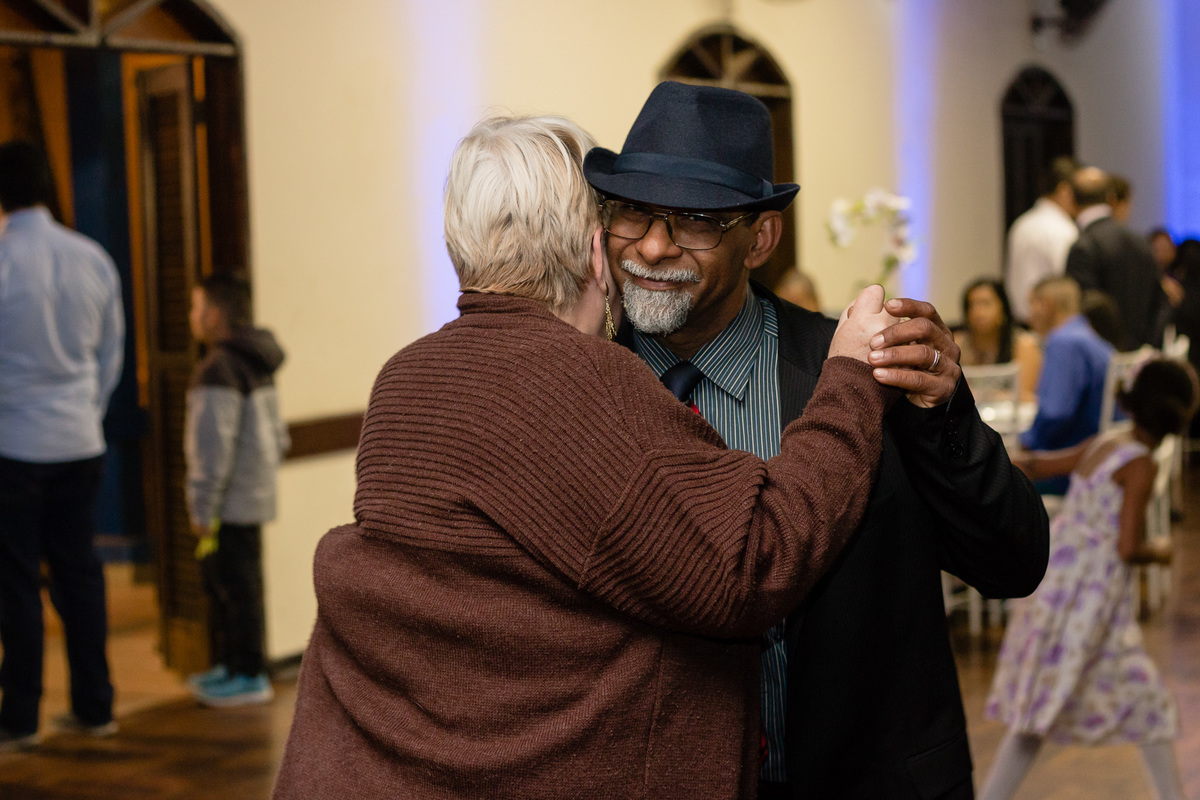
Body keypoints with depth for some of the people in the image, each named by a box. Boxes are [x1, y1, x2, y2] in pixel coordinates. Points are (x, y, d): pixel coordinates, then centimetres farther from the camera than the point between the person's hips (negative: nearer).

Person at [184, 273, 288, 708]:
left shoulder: (218, 370, -18)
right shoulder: (257, 367, 13)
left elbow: (213, 448, -21)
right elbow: (277, 435, 18)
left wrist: (203, 508, -16)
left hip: (231, 504, -10)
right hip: (255, 494, 10)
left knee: (236, 586, -2)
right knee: (220, 582, 19)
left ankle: (249, 676, 5)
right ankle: (231, 663, 29)